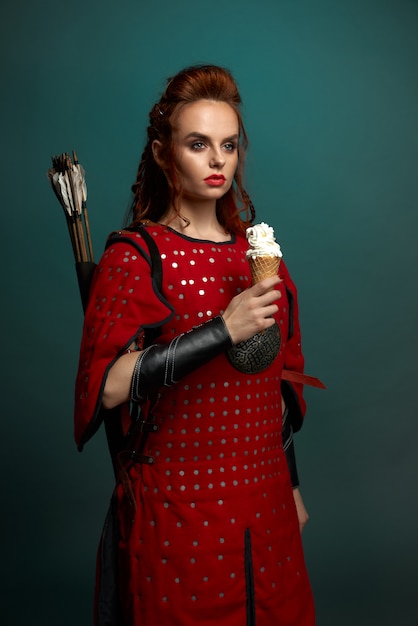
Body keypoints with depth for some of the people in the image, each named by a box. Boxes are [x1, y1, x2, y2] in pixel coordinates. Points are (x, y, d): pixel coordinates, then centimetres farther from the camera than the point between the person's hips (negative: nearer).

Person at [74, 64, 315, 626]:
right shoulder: (134, 257, -9)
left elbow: (279, 384, 12)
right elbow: (110, 386, -22)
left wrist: (292, 486, 15)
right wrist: (224, 329, -27)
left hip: (264, 505, 5)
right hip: (175, 509, -5)